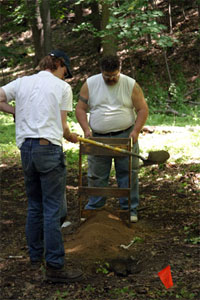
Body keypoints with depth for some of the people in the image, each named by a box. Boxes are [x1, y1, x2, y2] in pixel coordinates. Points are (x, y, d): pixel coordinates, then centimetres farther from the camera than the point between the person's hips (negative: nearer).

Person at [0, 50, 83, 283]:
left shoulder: (22, 82, 11)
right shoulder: (62, 87, 0)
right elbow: (62, 127, -1)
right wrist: (71, 137, 19)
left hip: (26, 148, 5)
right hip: (49, 148, -5)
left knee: (34, 206, 17)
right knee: (53, 210, -3)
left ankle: (35, 255, 27)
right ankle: (54, 266, -1)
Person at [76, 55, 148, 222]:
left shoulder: (131, 85, -3)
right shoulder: (90, 84, 0)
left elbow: (143, 109, -2)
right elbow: (80, 109, 2)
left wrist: (136, 131, -14)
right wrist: (86, 129, -12)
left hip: (125, 136, -1)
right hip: (98, 137, 1)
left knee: (128, 173, 3)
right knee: (96, 175, 8)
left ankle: (130, 209, 13)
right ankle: (93, 208, 22)